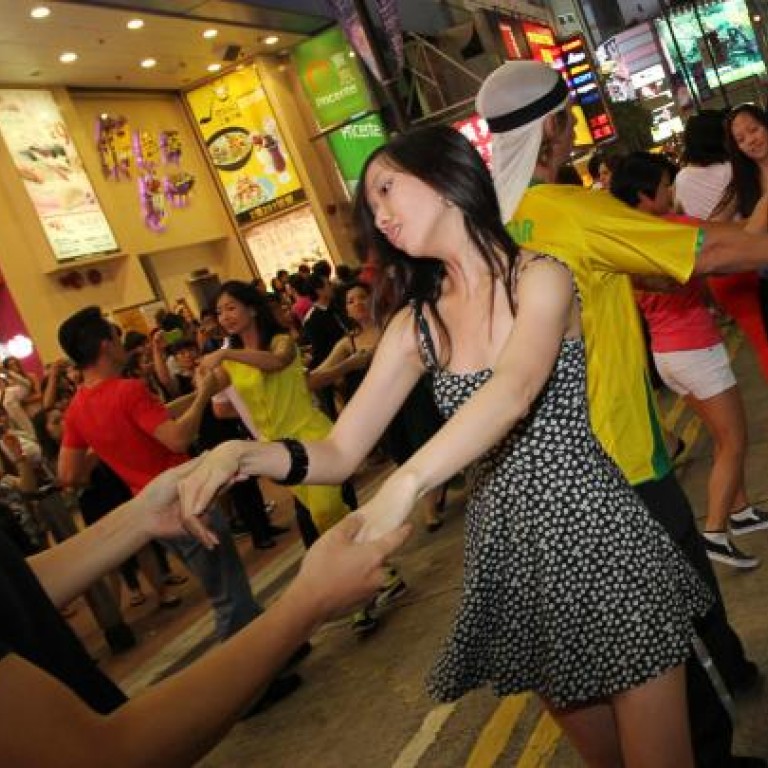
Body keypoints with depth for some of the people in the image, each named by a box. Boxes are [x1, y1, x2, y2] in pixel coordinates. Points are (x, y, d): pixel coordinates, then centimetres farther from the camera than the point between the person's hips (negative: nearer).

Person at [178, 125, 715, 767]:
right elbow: (339, 452, 2)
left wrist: (404, 484, -45)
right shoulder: (415, 323, 4)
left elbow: (514, 390, -30)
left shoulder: (540, 278, -9)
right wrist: (246, 455, -18)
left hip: (594, 530, -4)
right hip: (505, 549, 4)